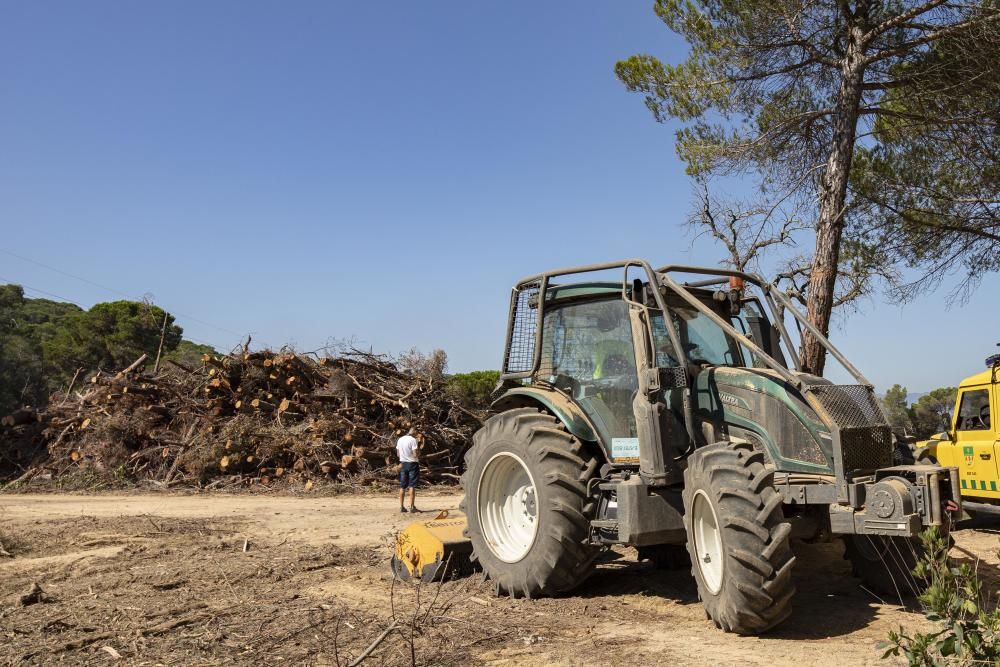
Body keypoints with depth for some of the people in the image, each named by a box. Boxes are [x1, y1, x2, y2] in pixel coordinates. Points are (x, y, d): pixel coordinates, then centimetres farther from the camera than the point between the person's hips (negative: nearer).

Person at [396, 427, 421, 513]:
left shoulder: (400, 440, 7)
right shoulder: (413, 440, -14)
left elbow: (398, 454, 13)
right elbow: (415, 454, -18)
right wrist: (418, 448, 0)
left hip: (403, 463, 6)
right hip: (412, 464, -6)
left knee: (402, 486, 9)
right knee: (412, 486, -2)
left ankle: (401, 506, 10)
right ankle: (412, 507, -4)